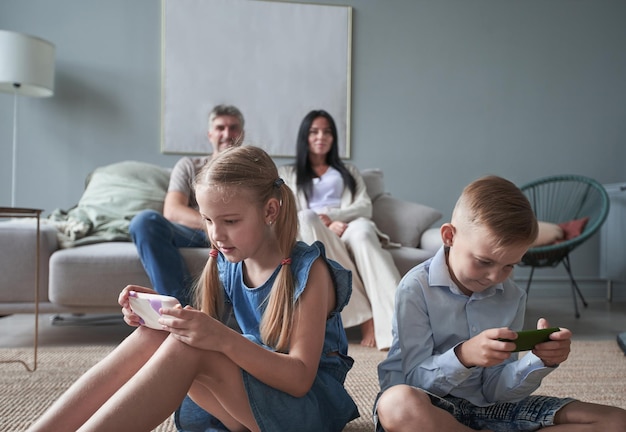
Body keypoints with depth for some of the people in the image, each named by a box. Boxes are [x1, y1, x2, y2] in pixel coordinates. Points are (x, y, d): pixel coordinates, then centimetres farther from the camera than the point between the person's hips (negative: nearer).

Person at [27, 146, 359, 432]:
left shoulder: (308, 270, -17)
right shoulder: (226, 262, 1)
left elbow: (300, 378, -22)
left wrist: (224, 340, -37)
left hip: (313, 405, -5)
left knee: (189, 347, -31)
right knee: (154, 335, -20)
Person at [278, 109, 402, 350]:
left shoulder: (348, 171, 29)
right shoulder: (288, 173, 24)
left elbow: (365, 207, 10)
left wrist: (329, 216, -10)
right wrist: (326, 225, -13)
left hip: (349, 227, 1)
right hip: (312, 234, -1)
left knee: (363, 230, -37)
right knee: (306, 218, -37)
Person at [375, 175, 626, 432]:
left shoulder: (512, 297, 1)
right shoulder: (417, 287, -15)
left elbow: (496, 390, -1)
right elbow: (416, 380, -16)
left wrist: (540, 361, -20)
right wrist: (463, 356, -35)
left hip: (487, 405, 4)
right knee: (396, 405, -43)